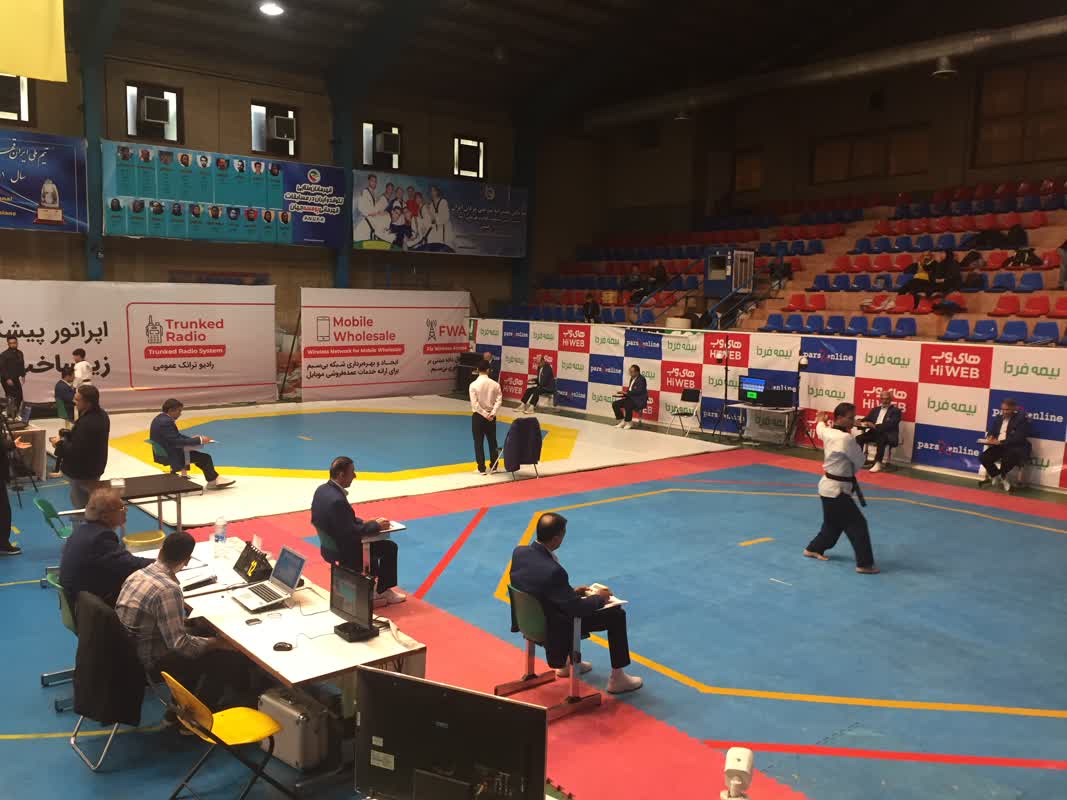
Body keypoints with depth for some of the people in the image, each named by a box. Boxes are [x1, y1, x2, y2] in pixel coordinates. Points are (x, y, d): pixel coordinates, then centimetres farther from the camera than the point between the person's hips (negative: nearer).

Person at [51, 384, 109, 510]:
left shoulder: (86, 424, -33)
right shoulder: (101, 414, -1)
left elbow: (75, 452, -30)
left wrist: (60, 444, -14)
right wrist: (67, 435, 2)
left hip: (82, 472, -10)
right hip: (94, 467, 10)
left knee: (81, 505, 3)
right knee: (92, 504, 23)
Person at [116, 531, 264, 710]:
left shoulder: (137, 574, -1)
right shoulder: (168, 589, -27)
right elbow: (179, 644, -26)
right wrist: (215, 642, -13)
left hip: (131, 649, 9)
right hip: (153, 663, -9)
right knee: (232, 658, -5)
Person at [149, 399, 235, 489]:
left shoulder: (161, 418, 7)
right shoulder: (166, 422, -25)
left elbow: (176, 436, 14)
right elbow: (177, 441, -28)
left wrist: (191, 438, 2)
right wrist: (199, 440, -21)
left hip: (165, 452, 11)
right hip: (169, 455, -11)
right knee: (205, 457, -4)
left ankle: (213, 479, 22)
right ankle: (213, 480, 16)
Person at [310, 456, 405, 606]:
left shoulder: (322, 490, -4)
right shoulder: (337, 500, -33)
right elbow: (351, 532, -26)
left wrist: (366, 522, 3)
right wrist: (376, 525, -13)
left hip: (330, 546, 9)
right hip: (343, 552, -9)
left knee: (372, 542, 28)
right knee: (389, 547, 5)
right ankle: (382, 591, 22)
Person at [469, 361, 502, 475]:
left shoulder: (474, 384, -11)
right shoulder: (495, 384, -4)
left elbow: (475, 404, -16)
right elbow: (499, 400, -9)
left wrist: (485, 414, -10)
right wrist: (492, 413, -12)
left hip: (478, 416, -3)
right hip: (491, 416, 3)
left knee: (478, 443, 4)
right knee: (492, 441, 14)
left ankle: (481, 468, 4)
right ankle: (494, 466, 19)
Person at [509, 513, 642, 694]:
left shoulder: (519, 552, -13)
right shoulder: (552, 570, -36)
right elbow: (577, 608, -25)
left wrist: (572, 591, 7)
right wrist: (599, 597, -6)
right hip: (554, 629, -8)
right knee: (616, 615, 4)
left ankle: (566, 663, 42)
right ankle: (617, 678, 18)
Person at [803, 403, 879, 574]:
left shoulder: (827, 433, 0)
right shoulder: (847, 439, -24)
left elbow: (820, 428, 26)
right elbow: (859, 462, -13)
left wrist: (822, 420, 48)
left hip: (828, 485, 9)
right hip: (837, 489, -9)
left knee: (833, 524, 25)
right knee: (858, 525, -3)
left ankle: (814, 549, 38)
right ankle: (865, 564, 2)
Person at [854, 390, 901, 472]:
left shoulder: (895, 410, 3)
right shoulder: (875, 410, 22)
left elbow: (890, 425, -12)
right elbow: (866, 419, 18)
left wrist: (875, 426, -24)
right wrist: (861, 423, -9)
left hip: (887, 435, -5)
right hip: (873, 433, 6)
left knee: (880, 440, -39)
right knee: (859, 438, -21)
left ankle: (877, 464, -34)